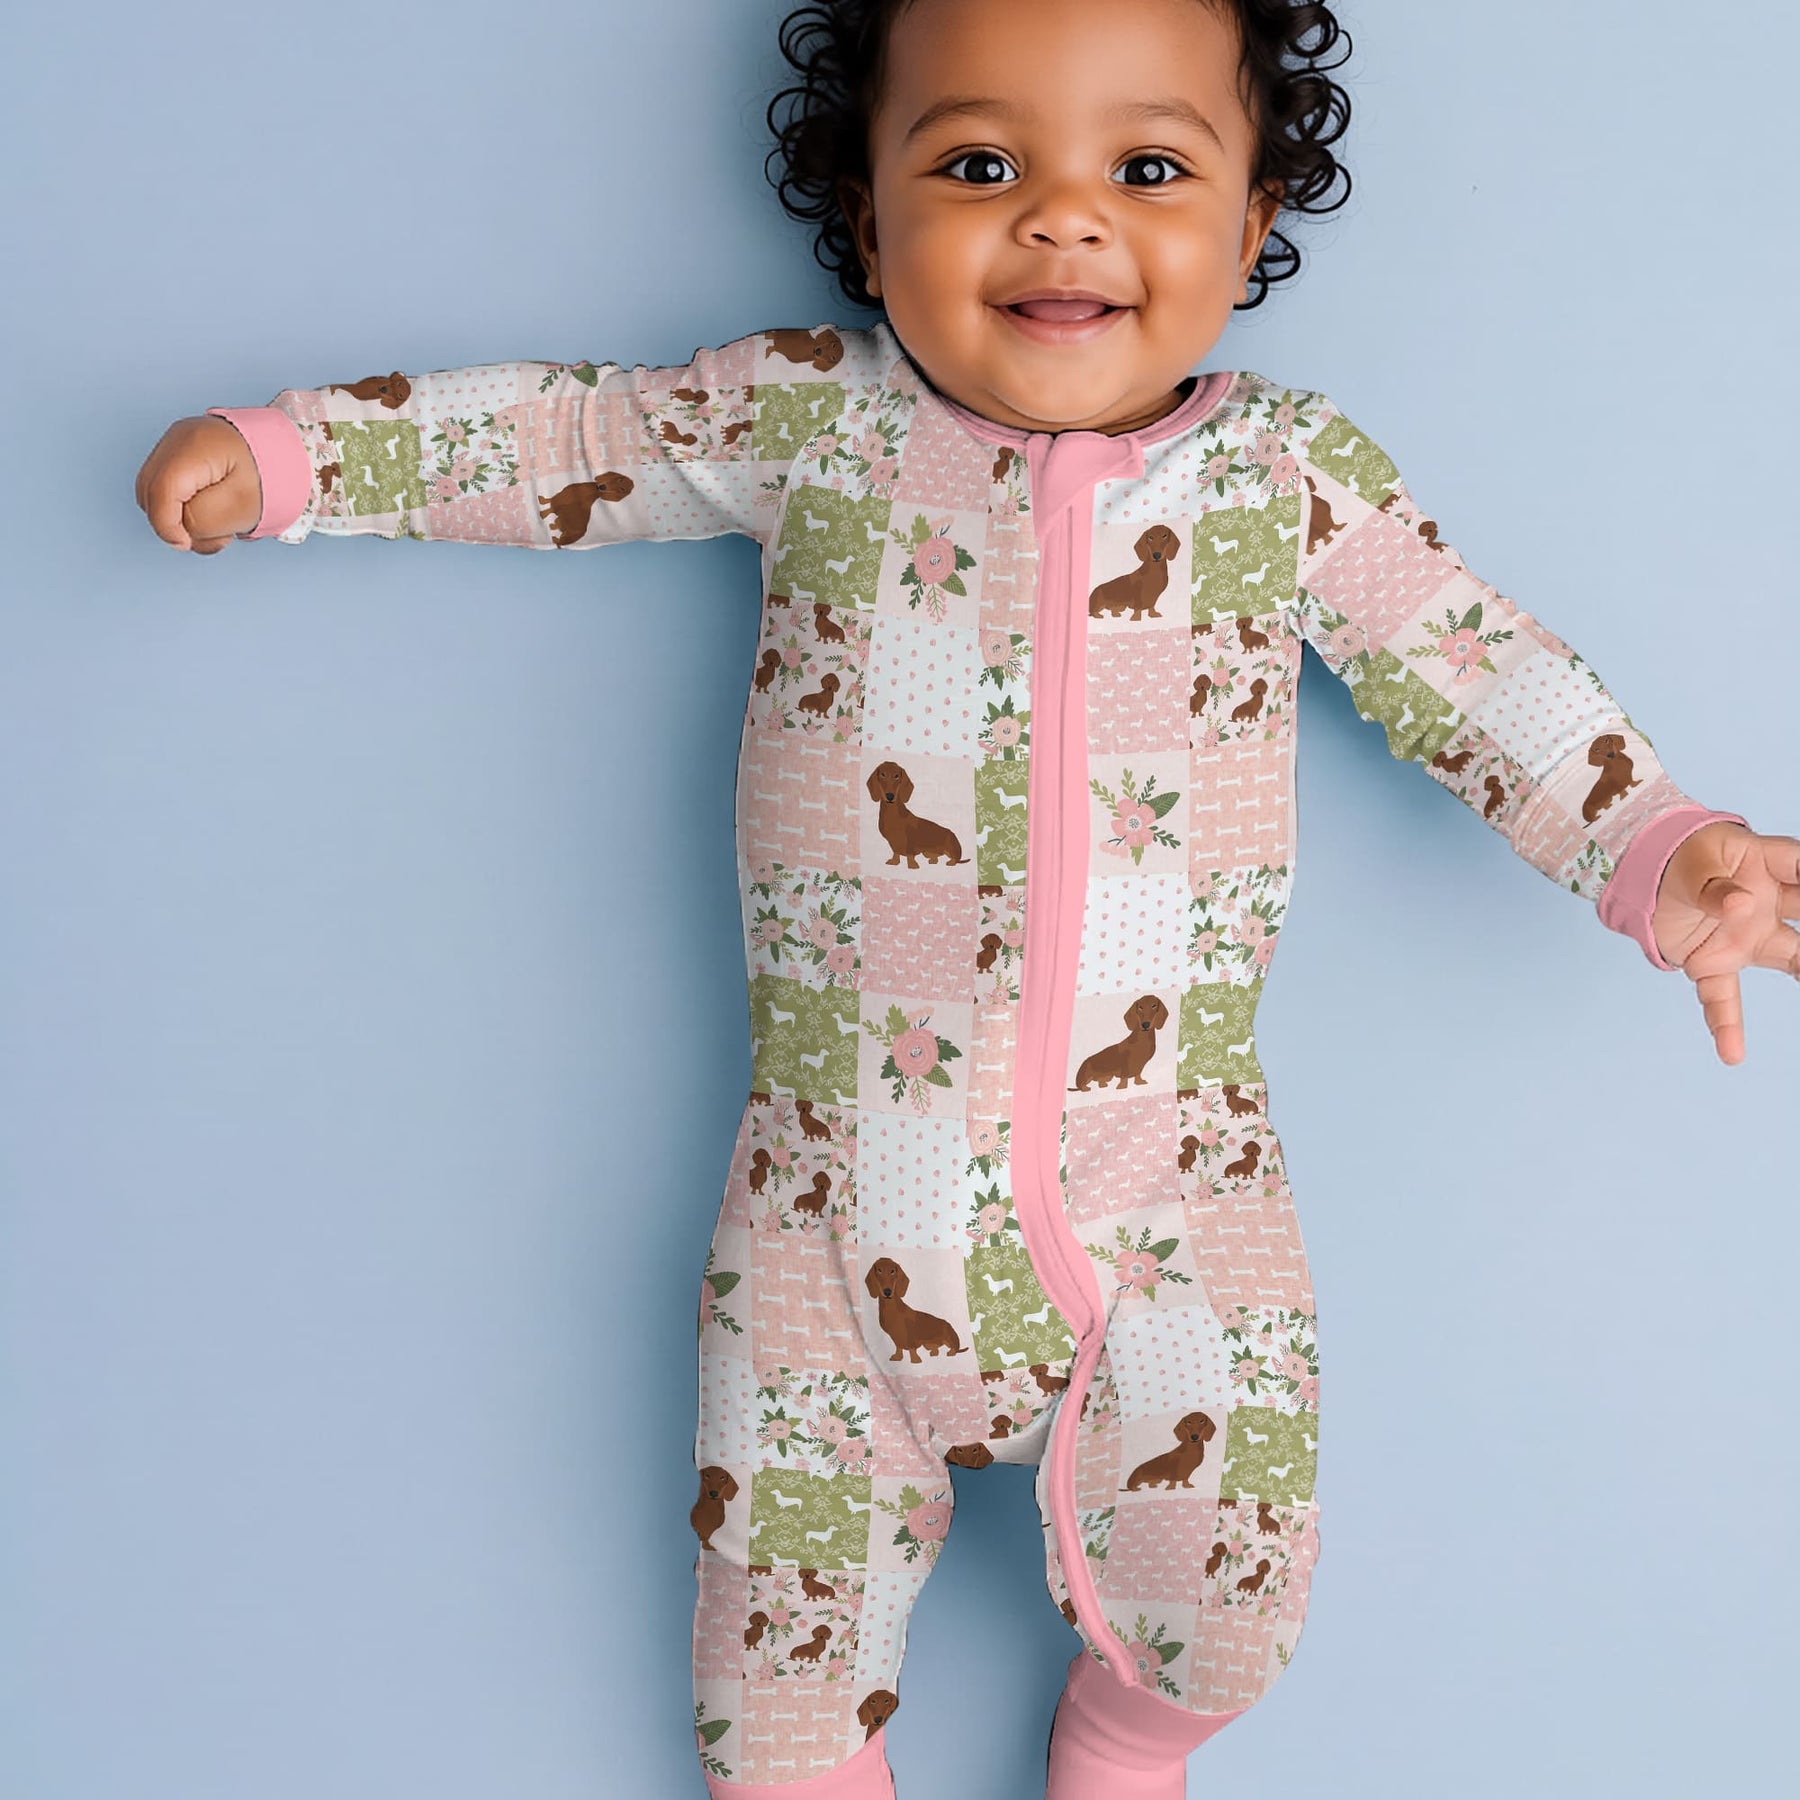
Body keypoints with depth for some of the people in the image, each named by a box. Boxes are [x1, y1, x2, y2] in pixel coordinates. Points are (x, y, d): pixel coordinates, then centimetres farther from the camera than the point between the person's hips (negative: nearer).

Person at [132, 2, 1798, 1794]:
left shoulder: (1295, 476, -1)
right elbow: (568, 436, 9)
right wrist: (287, 452, 7)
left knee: (1227, 1567, -1)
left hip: (1165, 1176, 0)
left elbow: (1479, 670, 6)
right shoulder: (806, 420, -1)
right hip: (839, 1187, 0)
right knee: (785, 1577, 6)